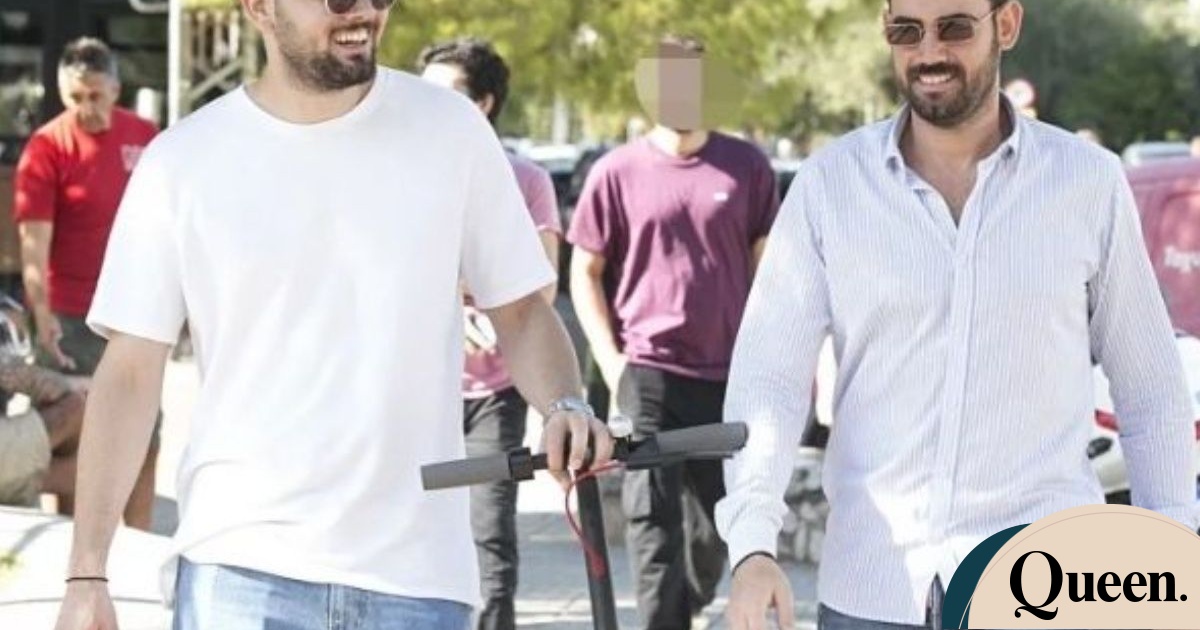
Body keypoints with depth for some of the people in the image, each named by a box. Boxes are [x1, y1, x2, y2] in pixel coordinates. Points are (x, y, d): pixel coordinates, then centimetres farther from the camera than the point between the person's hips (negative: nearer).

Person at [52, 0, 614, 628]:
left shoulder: (449, 129, 3)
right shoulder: (182, 163, 0)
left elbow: (520, 310, 9)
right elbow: (130, 373, 2)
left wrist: (565, 405, -13)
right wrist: (87, 574, -3)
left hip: (418, 576, 2)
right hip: (239, 572, -1)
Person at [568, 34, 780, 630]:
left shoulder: (746, 167, 3)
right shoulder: (617, 172, 0)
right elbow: (585, 271, 5)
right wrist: (609, 358, -4)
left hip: (729, 374, 2)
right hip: (647, 372, -2)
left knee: (717, 518, 14)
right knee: (653, 519, -7)